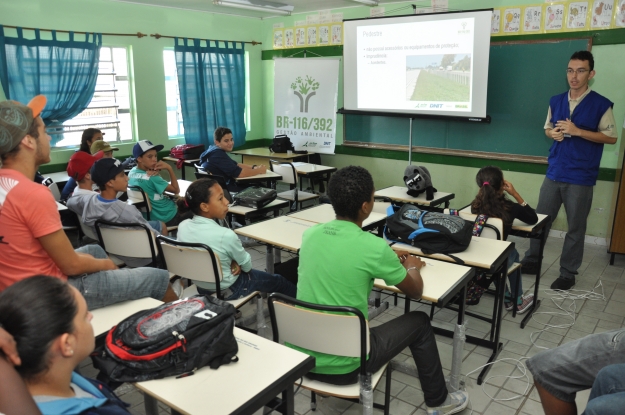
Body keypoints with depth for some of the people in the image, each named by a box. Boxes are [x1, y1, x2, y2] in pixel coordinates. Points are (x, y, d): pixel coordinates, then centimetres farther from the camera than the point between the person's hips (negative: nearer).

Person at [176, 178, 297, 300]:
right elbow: (247, 265, -15)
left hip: (200, 287, 6)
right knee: (279, 281, 19)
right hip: (227, 290, -6)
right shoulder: (225, 235, -33)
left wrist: (232, 261, -7)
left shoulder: (182, 226, -14)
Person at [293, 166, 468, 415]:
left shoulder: (310, 234, -3)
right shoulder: (374, 247, -19)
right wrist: (411, 267, 19)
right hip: (342, 365, -5)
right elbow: (416, 292, -2)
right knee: (419, 322, 15)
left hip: (301, 356, 6)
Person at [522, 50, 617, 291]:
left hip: (581, 177, -4)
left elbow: (611, 137, -6)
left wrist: (578, 131, -18)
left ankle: (568, 273, 16)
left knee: (576, 227, 5)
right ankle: (532, 261, 25)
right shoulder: (556, 101, 8)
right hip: (554, 173, 4)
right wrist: (553, 133, -6)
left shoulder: (601, 104, -6)